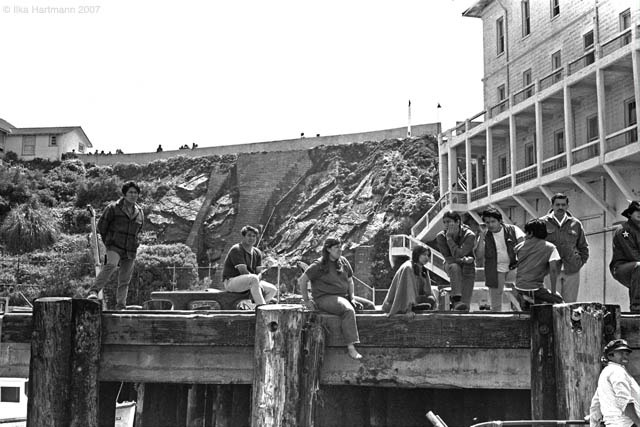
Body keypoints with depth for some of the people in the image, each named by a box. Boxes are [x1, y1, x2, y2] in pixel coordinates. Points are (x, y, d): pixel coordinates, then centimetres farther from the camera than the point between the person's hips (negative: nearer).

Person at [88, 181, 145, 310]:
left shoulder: (140, 212, 13)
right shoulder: (113, 208, -1)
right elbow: (101, 226, 7)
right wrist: (108, 242, 8)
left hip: (130, 251, 5)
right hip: (115, 246, -5)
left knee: (124, 280, 5)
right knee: (110, 265, -32)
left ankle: (121, 306, 13)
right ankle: (94, 292, -38)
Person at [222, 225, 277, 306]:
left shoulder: (257, 253, 11)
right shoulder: (236, 250, -14)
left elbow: (258, 271, 2)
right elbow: (243, 271, -22)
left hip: (249, 282, 8)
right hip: (231, 282, -8)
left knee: (273, 289, -7)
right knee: (253, 278, -37)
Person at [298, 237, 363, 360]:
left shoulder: (343, 262, 11)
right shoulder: (319, 265, -7)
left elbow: (350, 281, 21)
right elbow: (301, 281, -6)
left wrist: (352, 298, 9)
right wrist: (306, 301, -6)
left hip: (343, 297, 8)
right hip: (325, 298, -7)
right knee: (348, 310, -34)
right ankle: (351, 348, -37)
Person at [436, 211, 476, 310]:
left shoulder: (469, 235, -21)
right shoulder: (441, 236, -15)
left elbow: (457, 254, -32)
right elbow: (448, 258, -16)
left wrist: (449, 238, -30)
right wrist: (463, 260, -29)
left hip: (467, 269, 0)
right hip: (451, 265, 0)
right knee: (454, 267, -38)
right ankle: (456, 300, -42)